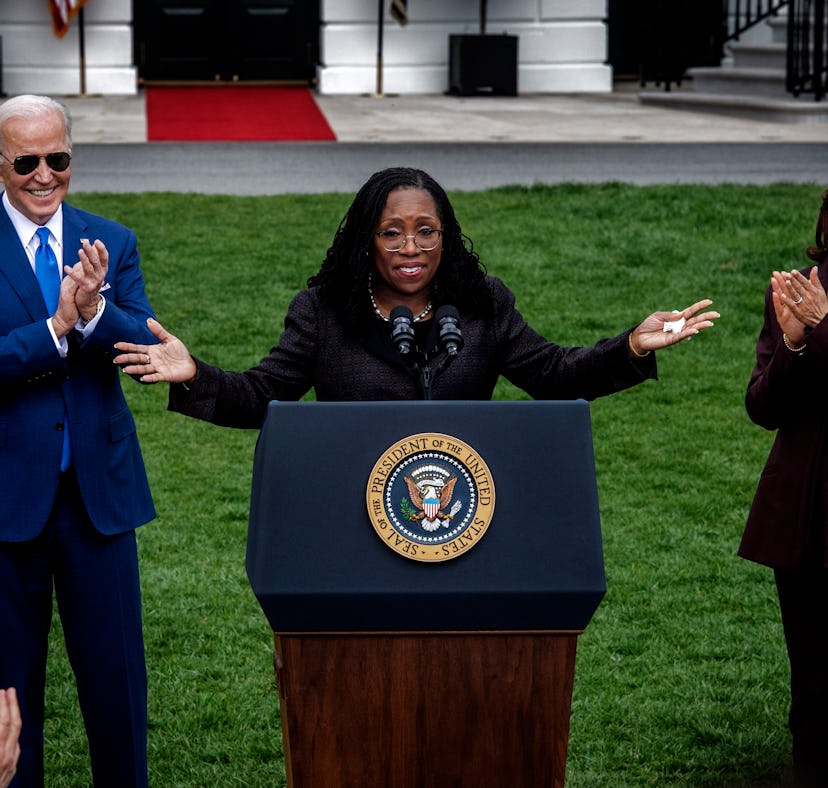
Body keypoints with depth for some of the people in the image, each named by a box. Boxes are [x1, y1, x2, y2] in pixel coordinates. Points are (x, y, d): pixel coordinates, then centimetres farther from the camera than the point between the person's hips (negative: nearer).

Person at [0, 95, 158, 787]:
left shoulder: (112, 244, 5)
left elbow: (147, 347, -8)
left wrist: (93, 310, -25)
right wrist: (56, 326, -25)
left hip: (100, 491, 2)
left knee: (117, 672, 9)